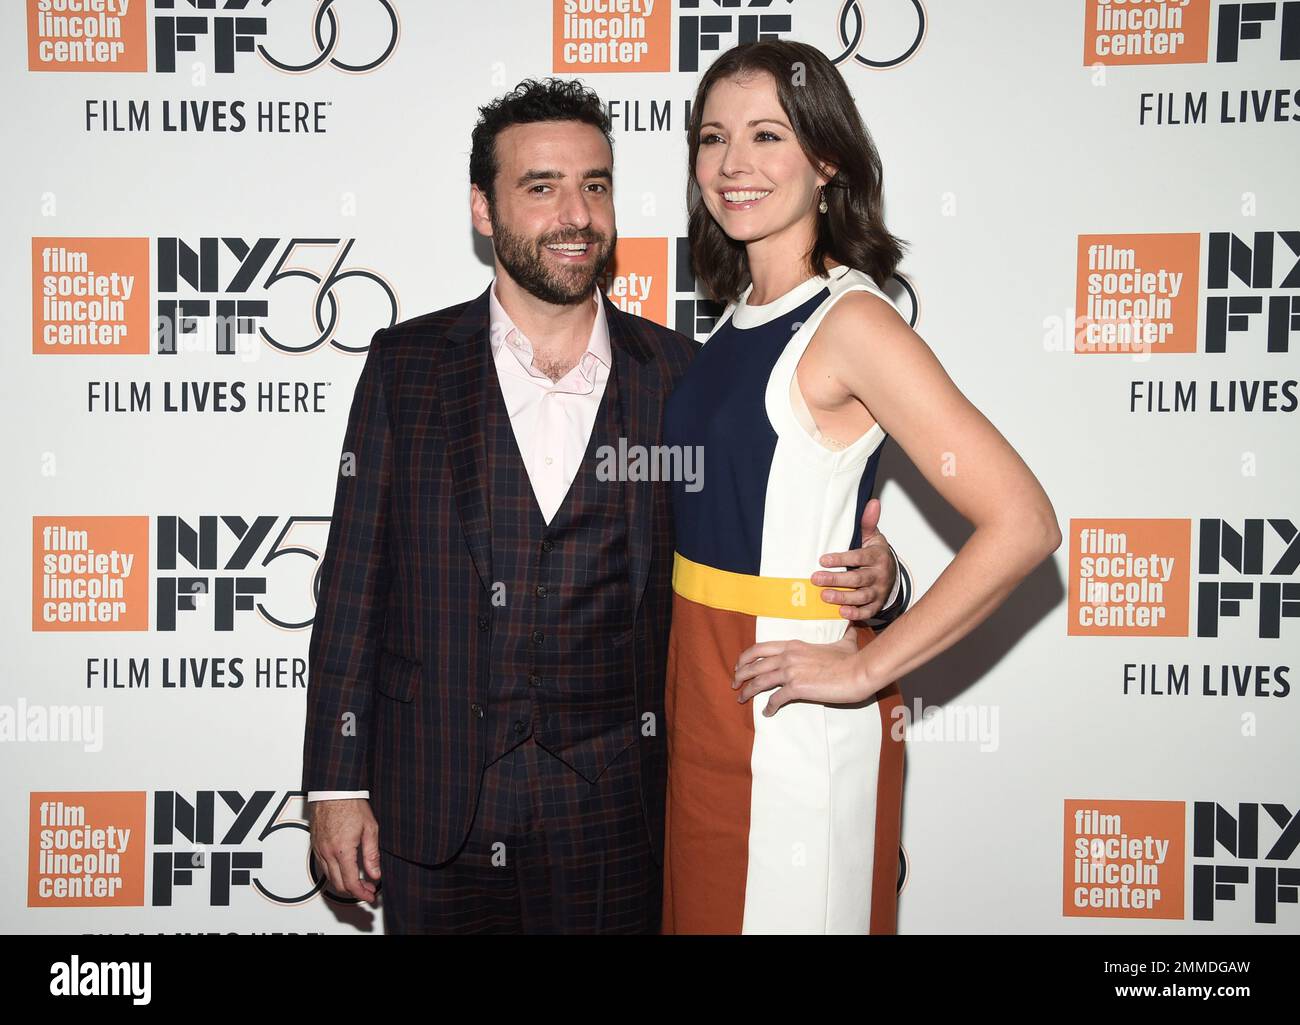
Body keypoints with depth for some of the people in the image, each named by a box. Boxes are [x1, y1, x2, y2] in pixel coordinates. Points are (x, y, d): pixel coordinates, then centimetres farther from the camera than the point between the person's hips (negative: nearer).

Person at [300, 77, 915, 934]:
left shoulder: (678, 374, -1)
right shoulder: (406, 364, -1)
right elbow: (355, 582, 0)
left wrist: (874, 580, -18)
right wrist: (337, 783, -1)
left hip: (614, 821, 0)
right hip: (436, 817, 0)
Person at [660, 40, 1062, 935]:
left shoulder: (850, 320, -17)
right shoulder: (741, 315, 7)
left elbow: (1022, 524, -24)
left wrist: (866, 669, -18)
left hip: (789, 716, -8)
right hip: (704, 694, 8)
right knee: (704, 909, 21)